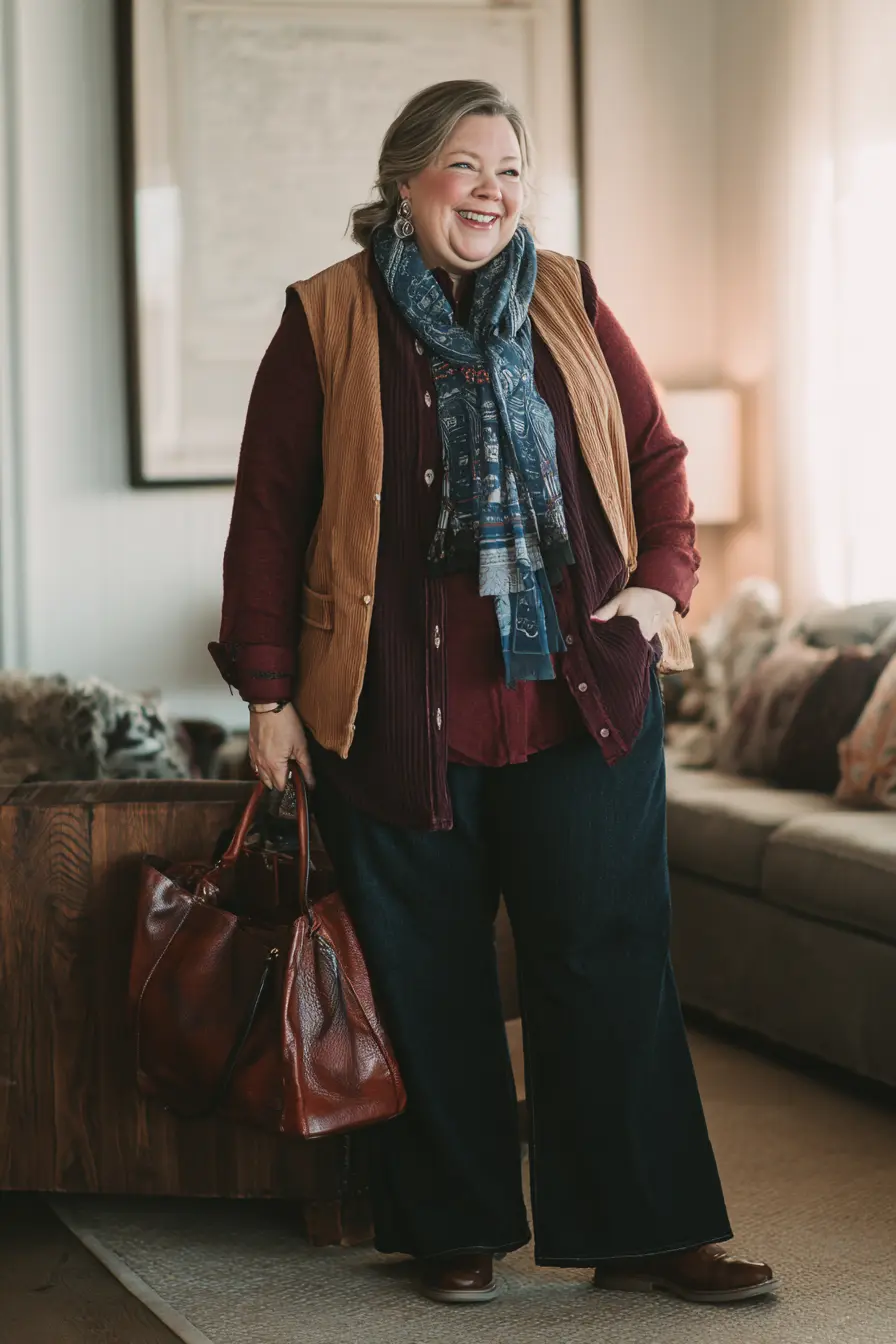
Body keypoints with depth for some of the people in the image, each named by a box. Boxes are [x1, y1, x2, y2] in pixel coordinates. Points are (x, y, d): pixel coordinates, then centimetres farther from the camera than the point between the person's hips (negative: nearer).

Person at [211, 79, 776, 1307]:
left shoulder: (572, 305, 9)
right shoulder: (326, 323, 1)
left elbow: (656, 457, 16)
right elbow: (269, 512, 2)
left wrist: (663, 582, -1)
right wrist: (269, 693, -1)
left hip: (581, 700, 2)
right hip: (397, 715, -2)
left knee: (611, 961, 1)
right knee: (429, 978, 6)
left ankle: (644, 1230, 10)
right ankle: (456, 1228, 21)